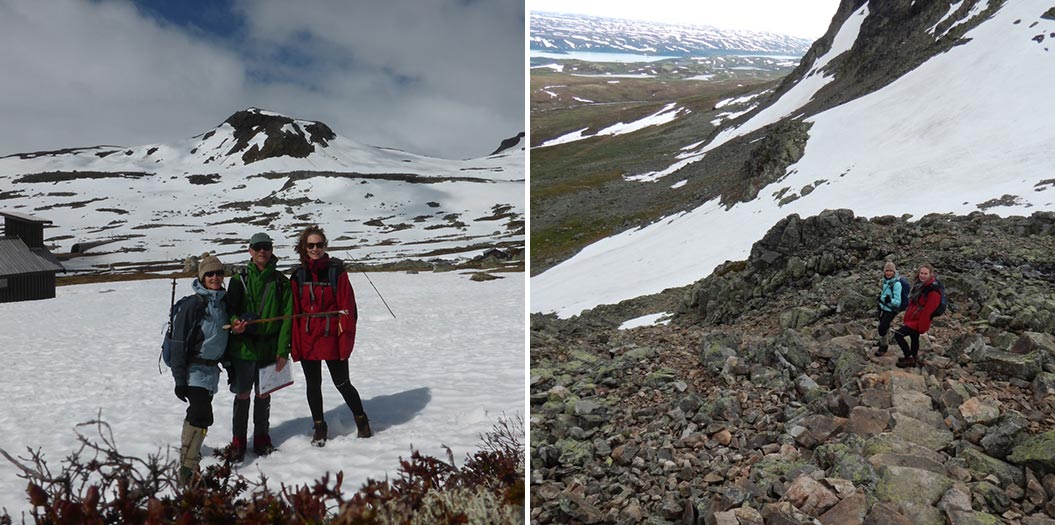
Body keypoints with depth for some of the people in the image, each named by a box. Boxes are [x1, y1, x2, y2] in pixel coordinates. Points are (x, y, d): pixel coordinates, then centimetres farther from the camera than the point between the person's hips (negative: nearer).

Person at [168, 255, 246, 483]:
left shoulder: (223, 302, 8)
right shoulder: (193, 306, -14)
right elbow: (179, 344, -14)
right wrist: (180, 379, -15)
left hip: (212, 368, 7)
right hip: (195, 368, -7)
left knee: (197, 414, 14)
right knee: (202, 415, -15)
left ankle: (189, 456, 27)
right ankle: (187, 468, -10)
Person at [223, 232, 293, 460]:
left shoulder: (281, 282, 1)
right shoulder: (240, 279, 0)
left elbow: (287, 317, 0)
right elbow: (230, 309, 1)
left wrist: (283, 351, -5)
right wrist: (234, 321, -23)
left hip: (269, 348, 1)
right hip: (243, 346, -1)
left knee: (264, 395, 11)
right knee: (242, 395, 4)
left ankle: (261, 438, 26)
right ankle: (238, 441, 19)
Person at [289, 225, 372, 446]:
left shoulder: (336, 271, -5)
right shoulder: (298, 275, 3)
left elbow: (347, 307, -6)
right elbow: (294, 312, 5)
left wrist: (346, 339, -12)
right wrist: (295, 345, 0)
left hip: (331, 339, -3)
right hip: (307, 339, 3)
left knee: (342, 383, 4)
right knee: (313, 385, 13)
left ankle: (361, 419, 24)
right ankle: (319, 426, 29)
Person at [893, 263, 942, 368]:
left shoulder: (933, 290, -23)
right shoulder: (919, 285, 5)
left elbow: (928, 310, -24)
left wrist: (922, 327, -22)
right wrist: (906, 318, 19)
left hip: (919, 321, -9)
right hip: (912, 319, 9)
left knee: (898, 334, -14)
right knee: (914, 339, 21)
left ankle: (909, 358, -2)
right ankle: (914, 359, 38)